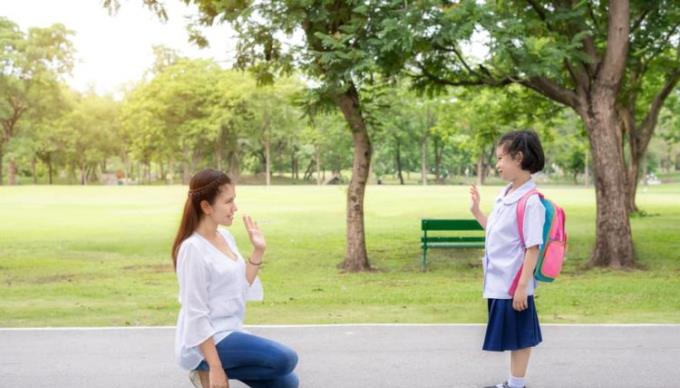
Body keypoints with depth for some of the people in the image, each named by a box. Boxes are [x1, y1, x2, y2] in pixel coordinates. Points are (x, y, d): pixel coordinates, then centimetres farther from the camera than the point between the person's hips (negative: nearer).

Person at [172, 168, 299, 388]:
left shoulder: (225, 237, 7)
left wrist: (258, 251, 1)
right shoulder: (193, 248, -18)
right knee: (285, 360, -23)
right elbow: (195, 314, -19)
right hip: (206, 342, -9)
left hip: (230, 334, 9)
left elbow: (241, 289, 11)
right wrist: (215, 367, -21)